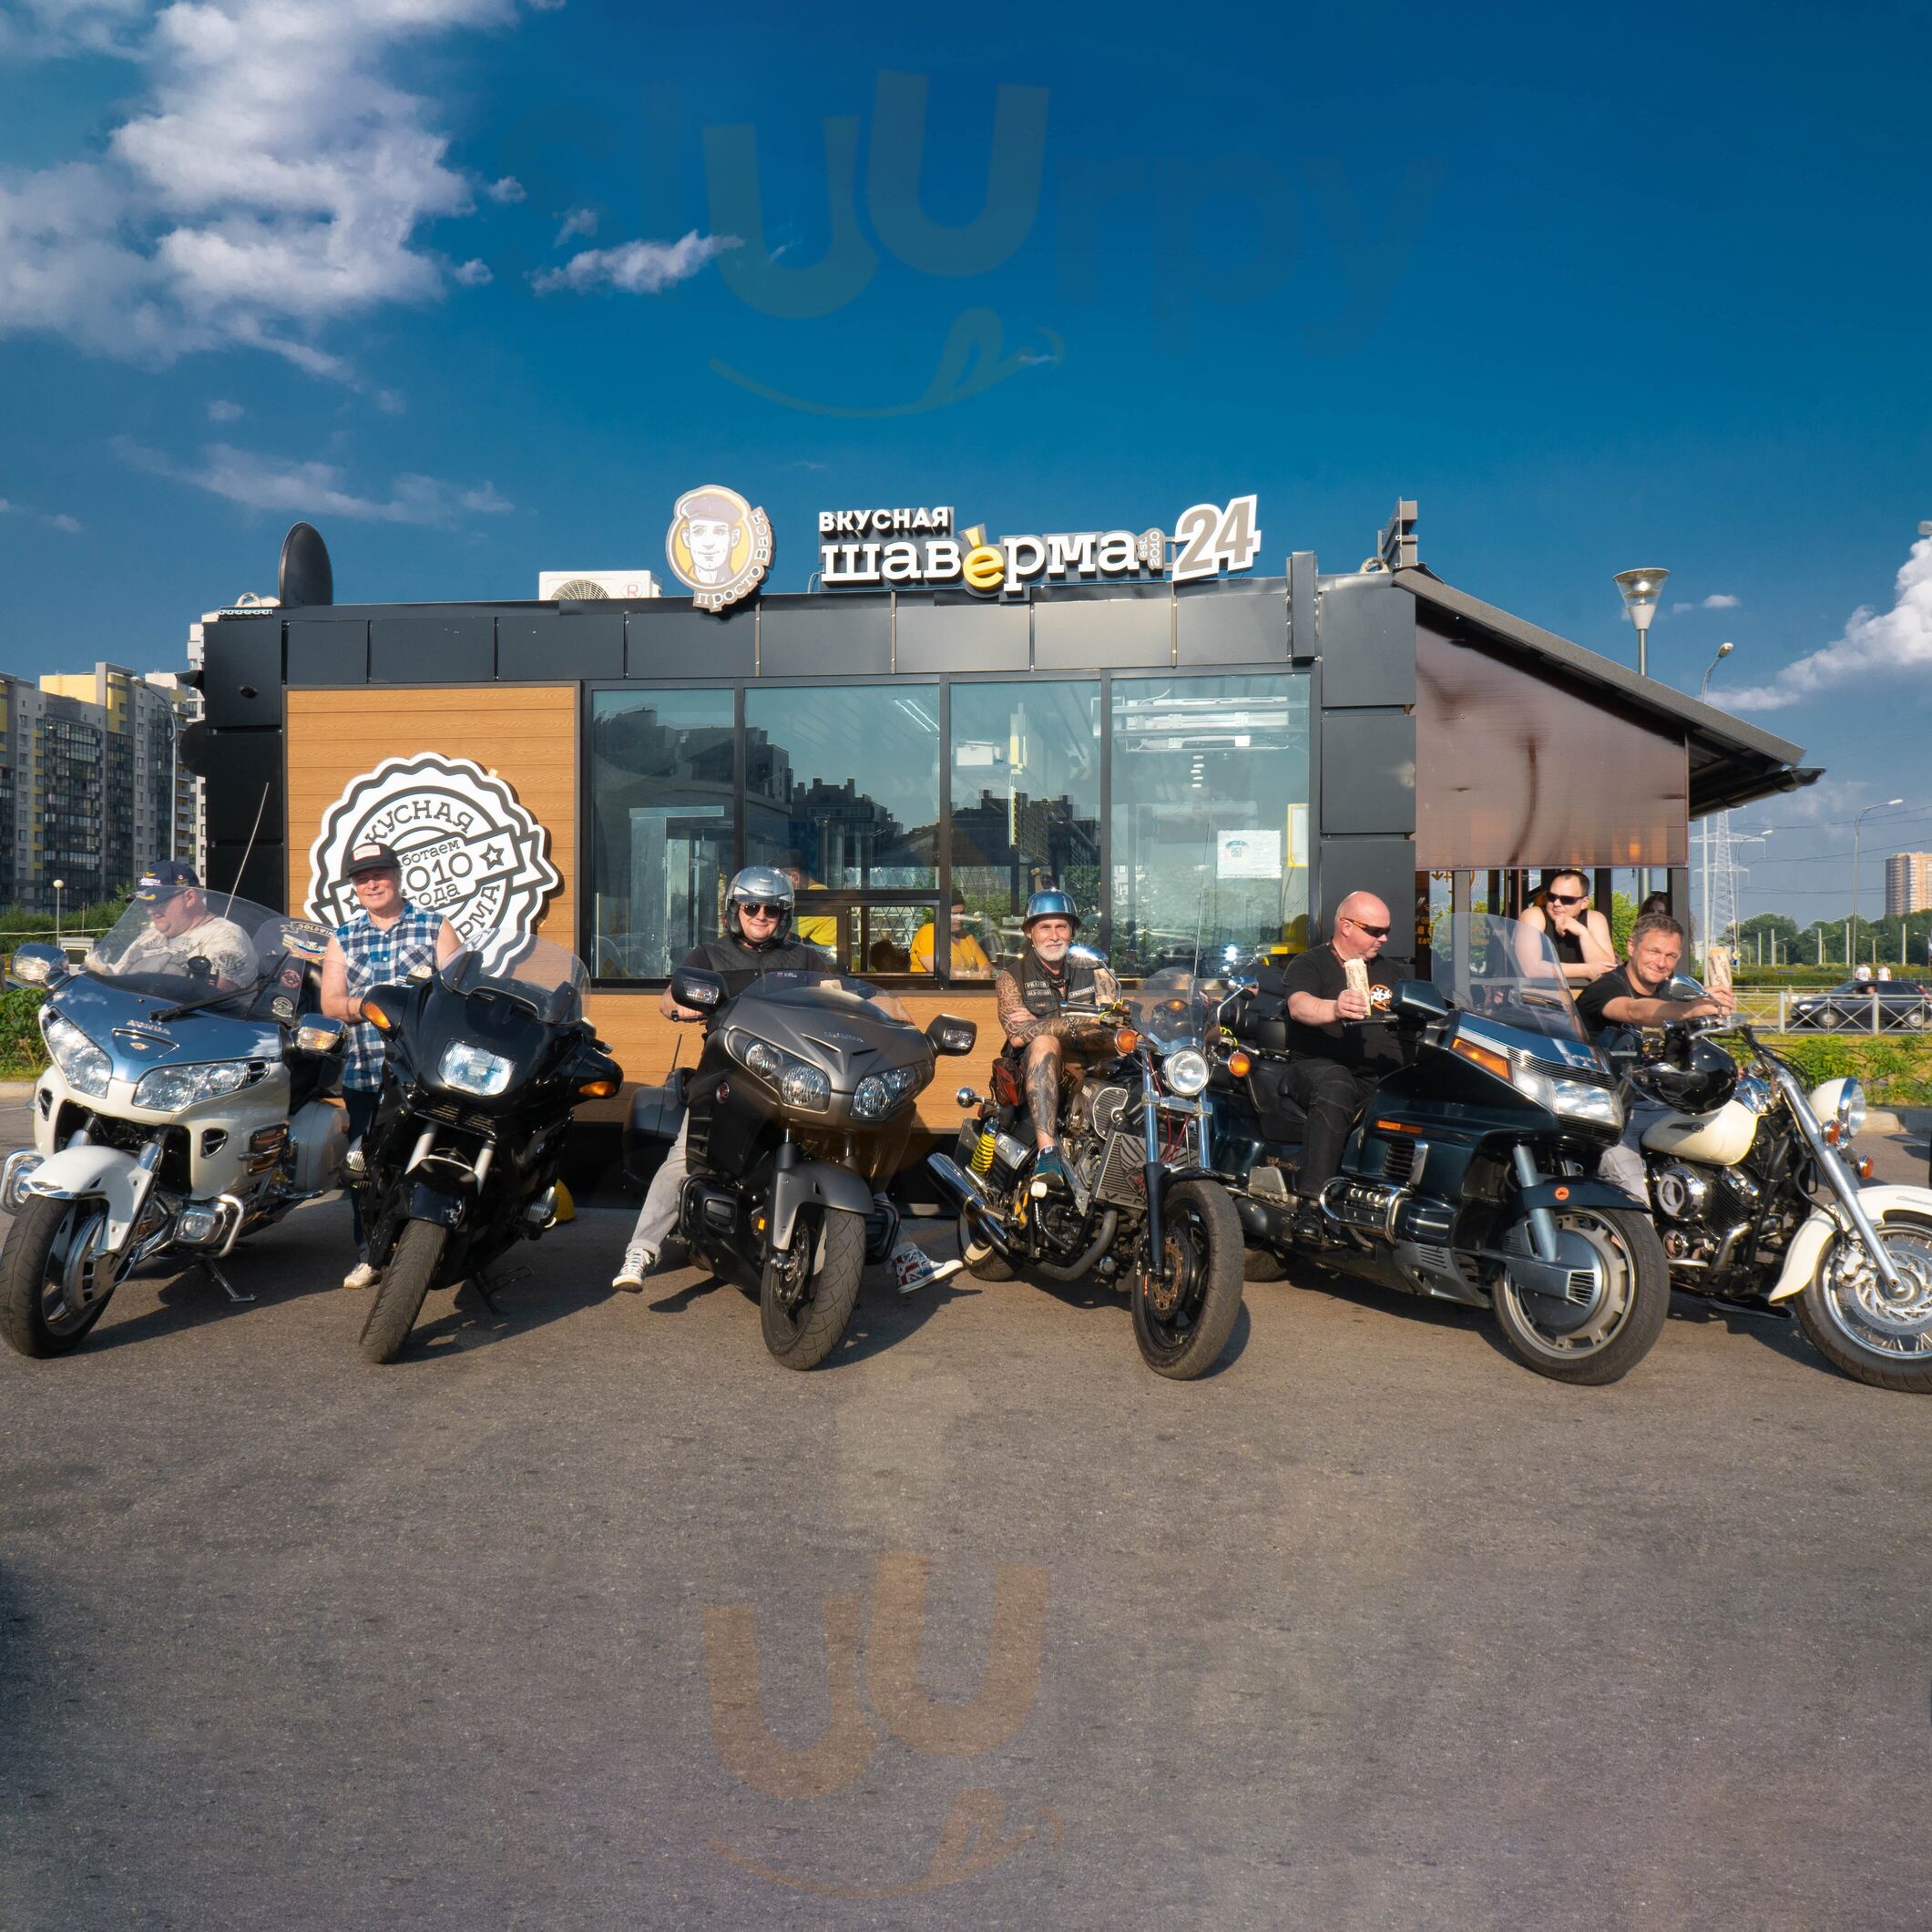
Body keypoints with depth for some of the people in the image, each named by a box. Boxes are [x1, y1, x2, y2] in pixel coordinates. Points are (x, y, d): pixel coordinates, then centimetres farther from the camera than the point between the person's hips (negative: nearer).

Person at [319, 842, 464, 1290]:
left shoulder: (436, 928, 9)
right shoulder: (343, 939, 17)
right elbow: (330, 1002, 7)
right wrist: (368, 1005, -14)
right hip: (363, 1072, 3)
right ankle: (369, 1254, 14)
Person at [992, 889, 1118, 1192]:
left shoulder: (1093, 970, 13)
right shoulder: (1012, 977, 8)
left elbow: (1111, 1026, -5)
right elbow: (1017, 1035, -11)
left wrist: (1038, 1024, -12)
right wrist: (1080, 1021, -16)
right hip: (1035, 1073, -2)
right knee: (1044, 1041, -35)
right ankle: (1047, 1152, -47)